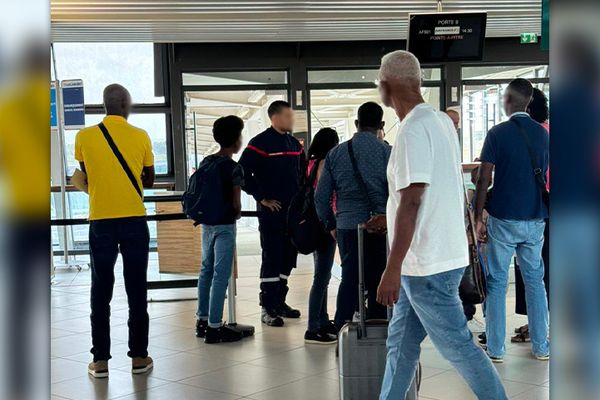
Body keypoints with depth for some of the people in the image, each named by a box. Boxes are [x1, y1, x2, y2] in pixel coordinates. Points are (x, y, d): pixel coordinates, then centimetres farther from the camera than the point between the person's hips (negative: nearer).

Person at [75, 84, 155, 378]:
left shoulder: (84, 137, -2)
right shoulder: (140, 137, -3)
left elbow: (87, 175, 10)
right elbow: (149, 181, 7)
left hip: (101, 222, 0)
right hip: (134, 221, 0)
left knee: (101, 290, 8)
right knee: (136, 289, 7)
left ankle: (100, 359, 9)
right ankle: (139, 356, 12)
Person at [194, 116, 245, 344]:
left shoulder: (205, 163, 7)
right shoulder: (234, 168, -13)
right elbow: (236, 203, -14)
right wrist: (237, 214, 5)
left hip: (206, 223, 7)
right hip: (224, 225, -7)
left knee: (206, 271, 15)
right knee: (221, 275, -3)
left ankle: (202, 320, 22)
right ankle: (214, 327, -1)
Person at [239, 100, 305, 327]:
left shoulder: (295, 144, 13)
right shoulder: (260, 143, -9)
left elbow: (302, 173, 25)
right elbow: (243, 174, -13)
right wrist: (261, 198, -12)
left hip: (293, 210, 7)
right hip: (271, 210, -7)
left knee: (288, 257, 11)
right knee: (271, 257, -5)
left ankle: (279, 301, 22)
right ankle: (268, 308, 1)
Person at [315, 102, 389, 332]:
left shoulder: (336, 153, 6)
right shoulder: (386, 152, -4)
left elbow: (321, 197, 8)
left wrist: (330, 224, 20)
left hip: (347, 227, 3)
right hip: (380, 228, -2)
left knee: (349, 279, 9)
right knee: (378, 283, 7)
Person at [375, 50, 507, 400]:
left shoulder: (413, 129, -18)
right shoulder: (443, 121, 10)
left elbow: (411, 202, -24)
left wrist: (392, 269, -22)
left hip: (427, 265, -9)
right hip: (446, 252, 9)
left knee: (457, 346, 0)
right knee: (400, 343, 15)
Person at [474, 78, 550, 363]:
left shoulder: (498, 133, -9)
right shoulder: (542, 134, 6)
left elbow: (483, 181, -11)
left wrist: (478, 218, -4)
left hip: (504, 219, -4)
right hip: (535, 219, 4)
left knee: (497, 283, 4)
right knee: (535, 280, 13)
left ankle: (496, 349, 7)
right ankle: (541, 347, 16)